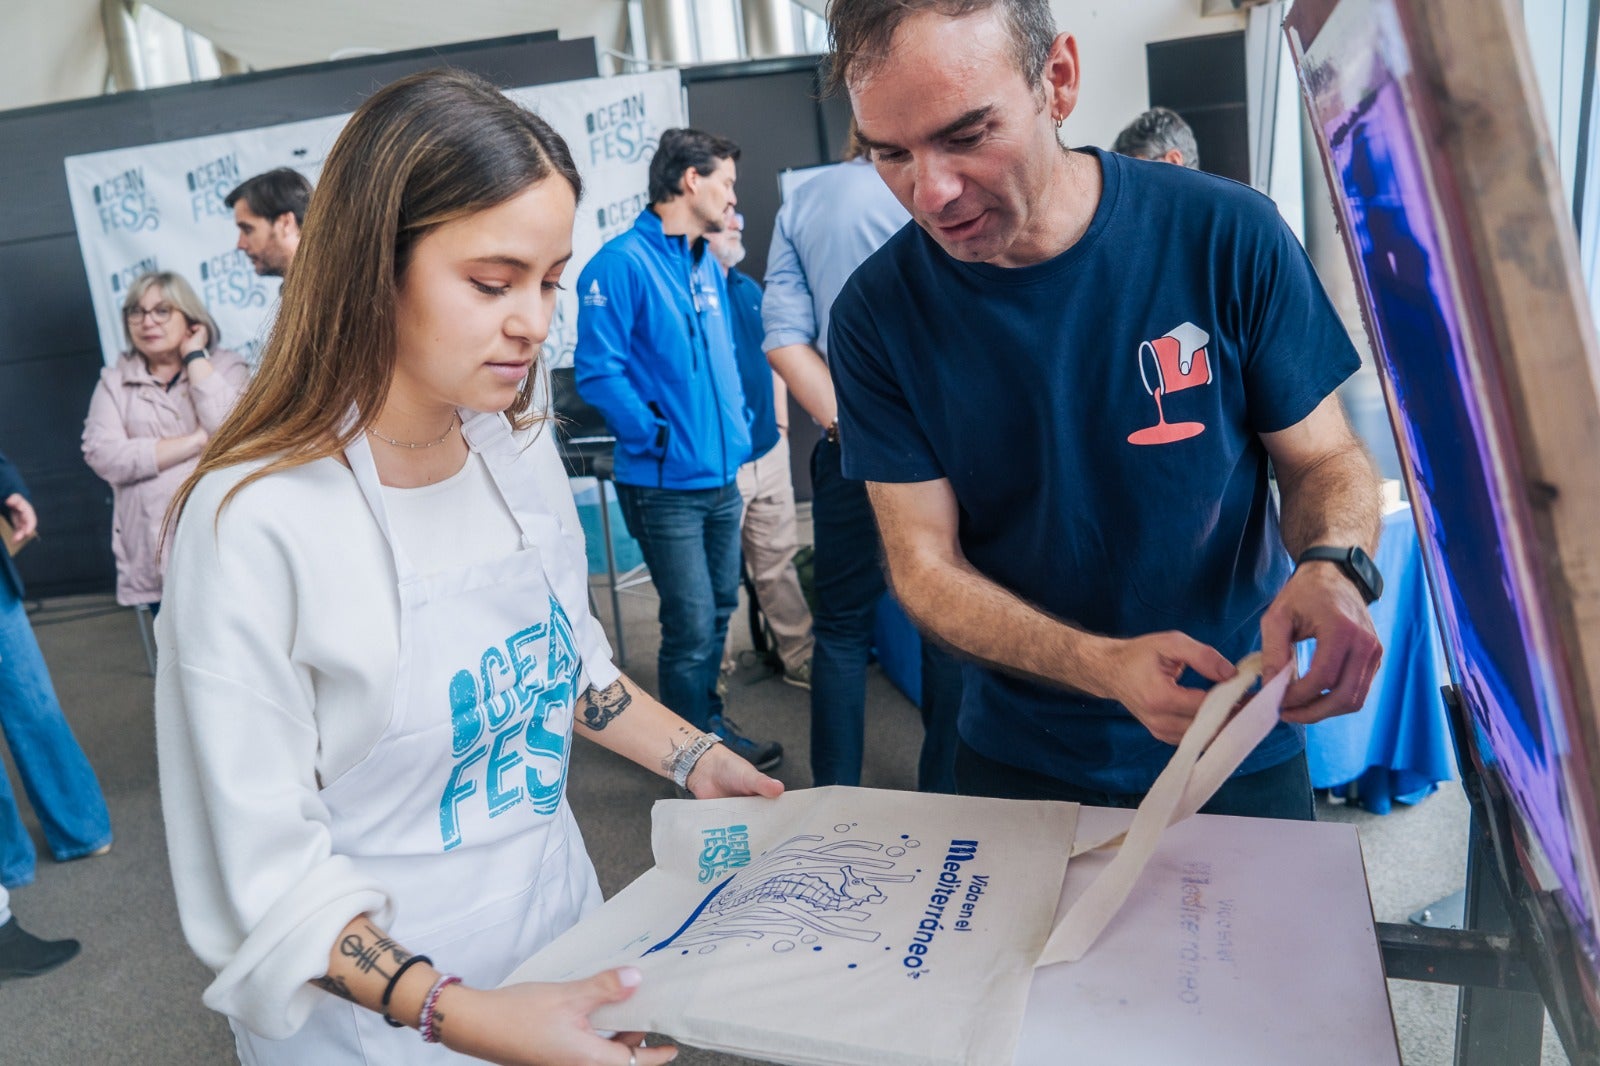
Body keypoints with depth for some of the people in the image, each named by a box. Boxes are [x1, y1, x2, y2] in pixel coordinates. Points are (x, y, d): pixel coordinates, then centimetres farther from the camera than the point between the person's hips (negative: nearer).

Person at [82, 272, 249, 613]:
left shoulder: (225, 366, 5)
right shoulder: (114, 381, 9)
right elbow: (103, 456, -7)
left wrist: (194, 355, -8)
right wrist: (197, 440, -13)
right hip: (157, 554, 2)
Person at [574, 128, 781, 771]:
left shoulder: (708, 266, 13)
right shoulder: (623, 263, -13)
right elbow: (597, 372, -19)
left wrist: (740, 425, 12)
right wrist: (658, 437, -17)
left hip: (723, 477, 8)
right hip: (667, 485, -8)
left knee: (718, 611, 18)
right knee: (692, 625, -1)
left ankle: (711, 725, 36)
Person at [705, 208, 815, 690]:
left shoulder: (749, 289, 13)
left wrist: (780, 425, 15)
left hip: (769, 453, 7)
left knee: (779, 563, 16)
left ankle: (801, 658, 27)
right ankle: (712, 673, 18)